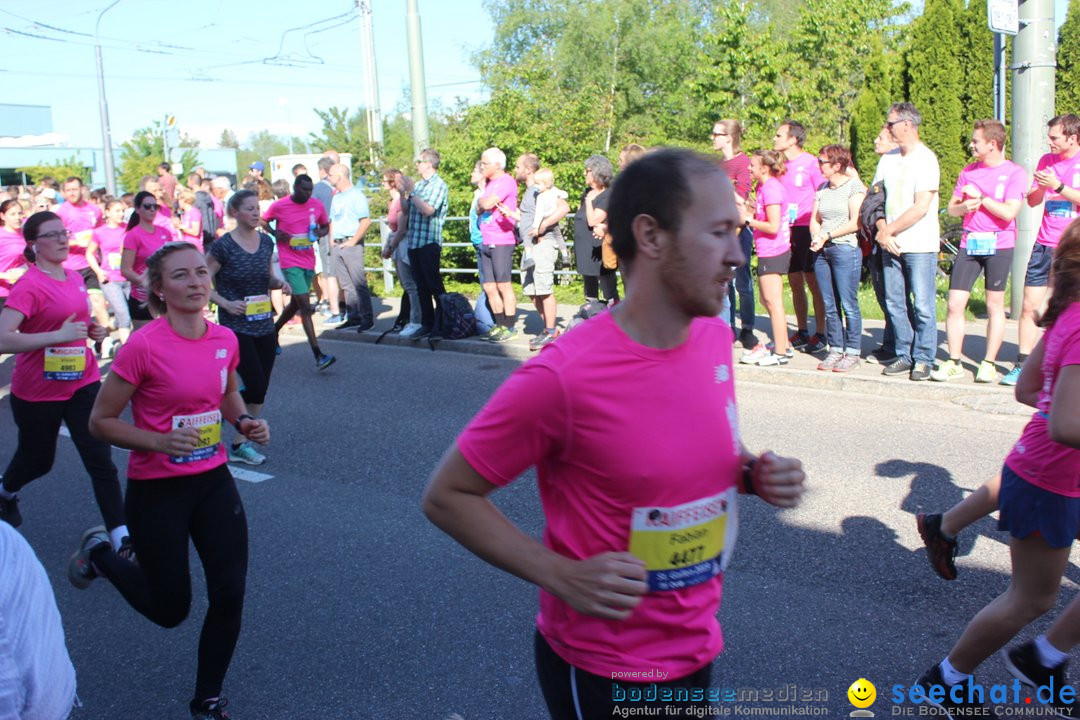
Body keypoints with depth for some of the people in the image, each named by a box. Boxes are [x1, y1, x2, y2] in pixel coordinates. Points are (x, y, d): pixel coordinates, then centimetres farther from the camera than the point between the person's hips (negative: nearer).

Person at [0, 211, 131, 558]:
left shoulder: (75, 278, 4)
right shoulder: (29, 285, -18)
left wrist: (92, 330, 2)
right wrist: (59, 335, -30)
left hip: (82, 382, 5)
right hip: (38, 391, -4)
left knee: (101, 459, -5)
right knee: (38, 460, 18)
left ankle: (120, 536, -3)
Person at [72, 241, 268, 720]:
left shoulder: (225, 339, -3)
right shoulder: (144, 346, -20)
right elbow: (101, 422, -11)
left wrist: (244, 422, -3)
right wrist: (161, 441, -25)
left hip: (213, 482, 5)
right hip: (157, 491, -5)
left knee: (230, 597, 3)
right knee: (171, 609, 10)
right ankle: (98, 554, 39)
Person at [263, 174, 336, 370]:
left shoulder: (316, 205, 3)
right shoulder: (279, 206, -6)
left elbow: (325, 226, 16)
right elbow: (263, 221, 10)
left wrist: (320, 232, -7)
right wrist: (275, 233, -10)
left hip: (308, 261, 5)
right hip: (290, 263, -5)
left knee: (295, 303, 18)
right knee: (305, 306, -13)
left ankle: (273, 331, 44)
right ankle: (318, 356, -16)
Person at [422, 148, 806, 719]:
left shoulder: (717, 336, -6)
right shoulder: (563, 376, -26)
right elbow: (446, 496, -16)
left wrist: (754, 474, -6)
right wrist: (563, 575, -23)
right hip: (602, 672, -6)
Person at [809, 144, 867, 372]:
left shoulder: (854, 186, -3)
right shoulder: (822, 189, 16)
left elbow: (855, 223, -9)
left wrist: (827, 235, -11)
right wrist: (815, 237, -4)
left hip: (845, 249, -6)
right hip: (822, 251, 6)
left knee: (848, 304, -4)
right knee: (829, 305, 7)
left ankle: (852, 353, 2)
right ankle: (835, 350, 14)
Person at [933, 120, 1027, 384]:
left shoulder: (1014, 173, -3)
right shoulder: (968, 171, 12)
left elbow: (1009, 212, -13)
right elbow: (951, 208, 14)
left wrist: (980, 196, -11)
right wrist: (964, 206, -7)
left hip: (998, 246, -4)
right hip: (969, 244, 4)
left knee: (995, 306, 4)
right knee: (955, 304, -3)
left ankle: (989, 364, 12)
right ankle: (954, 363, 6)